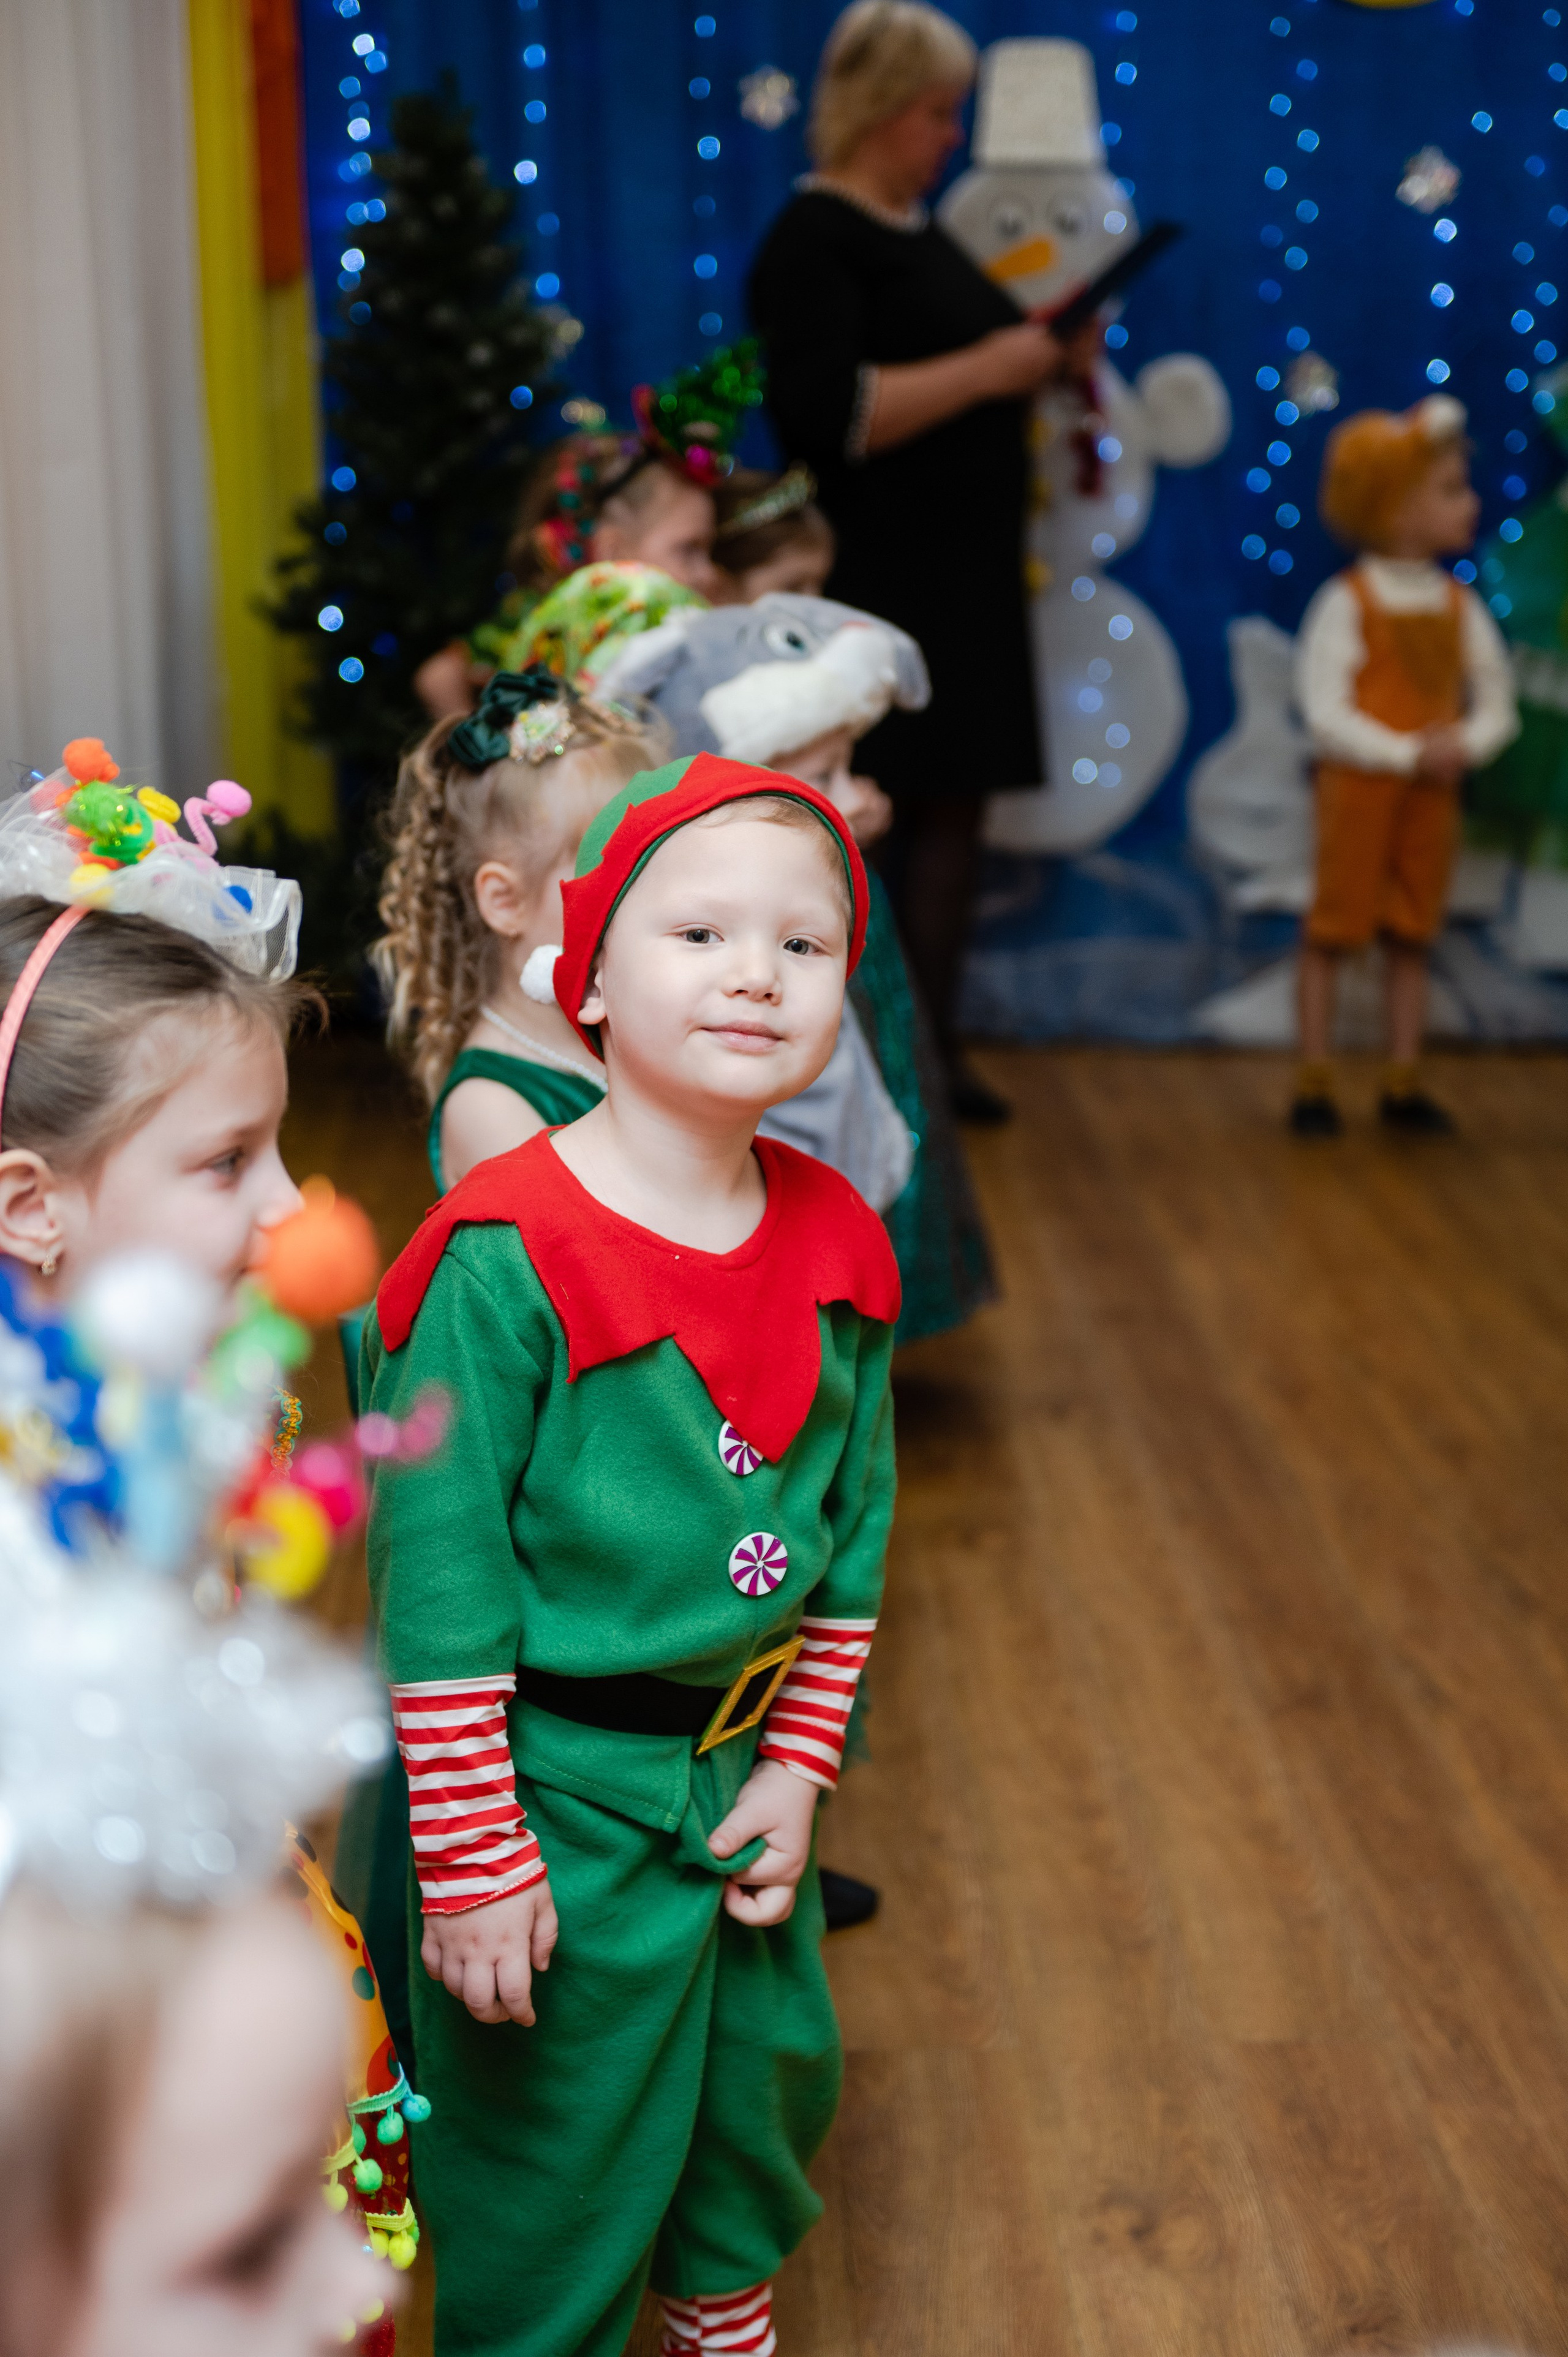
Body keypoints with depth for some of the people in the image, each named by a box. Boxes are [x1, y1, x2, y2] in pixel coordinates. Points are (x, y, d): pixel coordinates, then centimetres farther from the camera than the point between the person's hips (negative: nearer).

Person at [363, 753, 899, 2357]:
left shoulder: (835, 1245, -3)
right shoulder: (507, 1256, -23)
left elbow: (855, 1530, 6)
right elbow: (441, 1575, -19)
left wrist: (798, 1766, 3)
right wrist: (473, 1857, -16)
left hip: (744, 1773, 6)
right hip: (559, 1795, -6)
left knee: (768, 2074, 26)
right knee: (557, 2137, 12)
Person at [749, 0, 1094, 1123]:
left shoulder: (915, 230, 16)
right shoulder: (814, 240, -11)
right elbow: (826, 417, -23)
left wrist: (1042, 357, 9)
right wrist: (987, 367, -21)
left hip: (962, 572, 9)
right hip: (878, 583, -9)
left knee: (957, 808, 8)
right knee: (877, 823, -5)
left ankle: (935, 1045, 16)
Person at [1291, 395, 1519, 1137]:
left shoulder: (1460, 607, 6)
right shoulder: (1347, 603, -11)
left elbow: (1496, 703, 7)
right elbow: (1326, 713, -17)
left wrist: (1468, 743, -14)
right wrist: (1408, 754, -22)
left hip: (1432, 795, 5)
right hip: (1359, 788, -5)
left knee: (1412, 935, 10)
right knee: (1333, 930, 1)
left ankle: (1403, 1083, 18)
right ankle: (1314, 1082, 9)